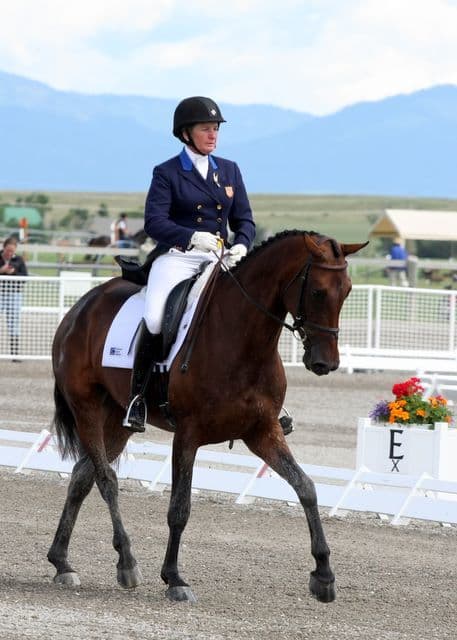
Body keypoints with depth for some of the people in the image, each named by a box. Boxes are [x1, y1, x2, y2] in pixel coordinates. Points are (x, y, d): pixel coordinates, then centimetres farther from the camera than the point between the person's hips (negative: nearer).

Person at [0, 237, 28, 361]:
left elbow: (25, 277, 0)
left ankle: (14, 354, 5)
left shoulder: (18, 260, 4)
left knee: (14, 324, 1)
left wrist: (12, 272, -14)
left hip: (14, 295, 1)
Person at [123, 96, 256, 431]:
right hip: (177, 256, -4)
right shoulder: (167, 173, 2)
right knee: (155, 318, -29)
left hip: (220, 261, 4)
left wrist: (241, 245, -8)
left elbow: (244, 219, 14)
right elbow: (154, 222, -9)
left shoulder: (229, 171, 15)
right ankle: (138, 395, -14)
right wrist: (192, 236, -25)